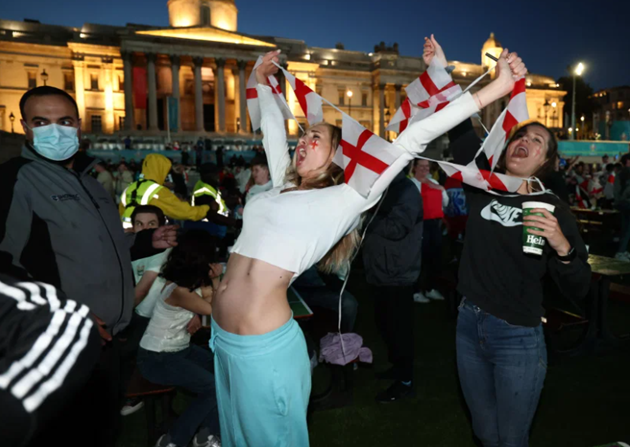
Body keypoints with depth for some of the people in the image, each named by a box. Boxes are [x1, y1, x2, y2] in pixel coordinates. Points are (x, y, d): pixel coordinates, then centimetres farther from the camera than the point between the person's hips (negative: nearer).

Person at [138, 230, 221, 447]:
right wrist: (214, 279, -11)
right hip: (156, 358, -8)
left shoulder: (192, 281, 0)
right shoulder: (178, 290, -27)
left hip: (181, 349, 8)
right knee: (214, 387, -19)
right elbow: (215, 310, -17)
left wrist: (213, 280, -10)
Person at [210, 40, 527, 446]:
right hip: (222, 336, 8)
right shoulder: (283, 186, 9)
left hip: (263, 347, -7)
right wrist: (263, 81, 34)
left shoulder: (345, 200, -8)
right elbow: (273, 127, 24)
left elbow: (411, 141, -12)